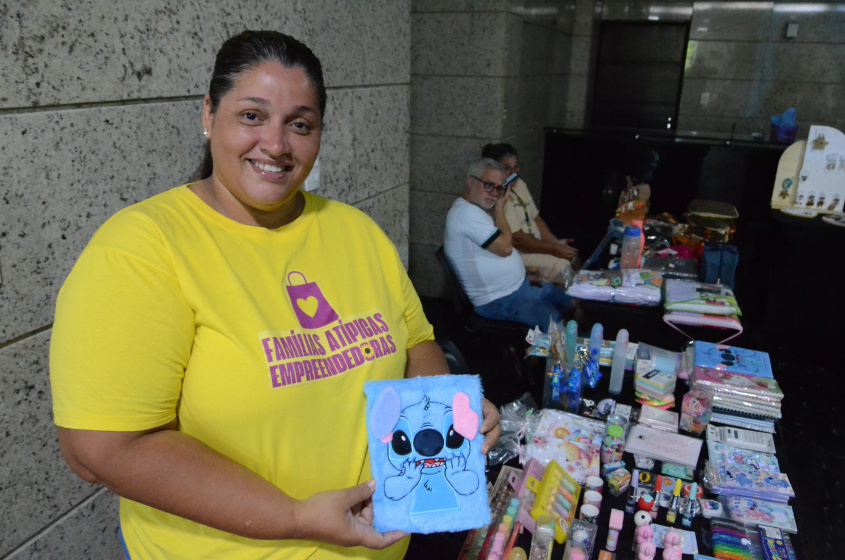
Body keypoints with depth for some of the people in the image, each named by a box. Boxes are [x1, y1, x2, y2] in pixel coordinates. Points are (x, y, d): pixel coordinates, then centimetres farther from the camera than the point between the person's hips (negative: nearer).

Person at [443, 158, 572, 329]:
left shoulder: (477, 210, 12)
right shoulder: (467, 212, -22)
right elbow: (505, 248, -24)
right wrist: (500, 208, -12)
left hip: (518, 285, 11)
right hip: (497, 301, -11)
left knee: (566, 300, 18)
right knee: (553, 319, -22)